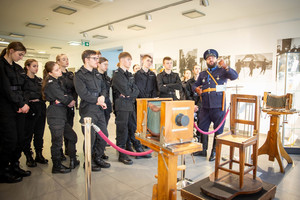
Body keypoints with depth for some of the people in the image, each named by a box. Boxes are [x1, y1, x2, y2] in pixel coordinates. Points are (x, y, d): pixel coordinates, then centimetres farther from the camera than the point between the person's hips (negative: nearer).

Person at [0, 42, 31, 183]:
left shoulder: (18, 68, 16)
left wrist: (24, 103, -4)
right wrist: (21, 104, -12)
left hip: (19, 108, 7)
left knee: (20, 139, 9)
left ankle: (14, 166, 24)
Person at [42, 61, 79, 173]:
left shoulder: (57, 81, 18)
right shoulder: (51, 83, -11)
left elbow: (66, 94, 12)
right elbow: (62, 97, -16)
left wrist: (69, 99, -9)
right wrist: (69, 100, 3)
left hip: (62, 114, 10)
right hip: (55, 115, -10)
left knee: (72, 136, 14)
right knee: (57, 141, -2)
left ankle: (73, 161, 26)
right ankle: (57, 166, 12)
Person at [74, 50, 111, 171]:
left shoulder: (97, 74, 16)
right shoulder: (79, 75, -7)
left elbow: (104, 87, 14)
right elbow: (83, 93, -16)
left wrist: (102, 96, -7)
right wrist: (98, 101, -12)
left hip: (100, 109, 7)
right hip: (88, 110, -7)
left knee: (103, 135, 10)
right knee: (90, 136, -1)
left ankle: (98, 158, 29)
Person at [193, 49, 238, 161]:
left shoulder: (222, 71, 6)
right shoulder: (202, 74, 17)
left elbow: (235, 76, -9)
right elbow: (195, 85, 21)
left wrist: (226, 67, -25)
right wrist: (196, 89, -3)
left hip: (218, 107, -4)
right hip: (205, 107, 4)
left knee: (218, 130, 3)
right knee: (202, 128, 10)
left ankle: (215, 152, 16)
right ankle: (203, 150, 25)